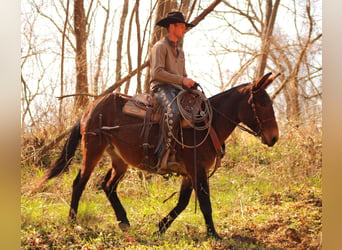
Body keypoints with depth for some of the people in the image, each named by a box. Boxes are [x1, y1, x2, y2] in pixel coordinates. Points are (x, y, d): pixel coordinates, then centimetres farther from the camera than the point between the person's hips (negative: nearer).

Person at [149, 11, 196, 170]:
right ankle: (167, 153, -37)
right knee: (174, 111, -36)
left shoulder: (180, 51, 27)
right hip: (161, 87, -8)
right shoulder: (160, 46, -1)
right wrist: (181, 80, -18)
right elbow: (157, 72, -14)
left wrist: (188, 83, 8)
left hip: (177, 89, 8)